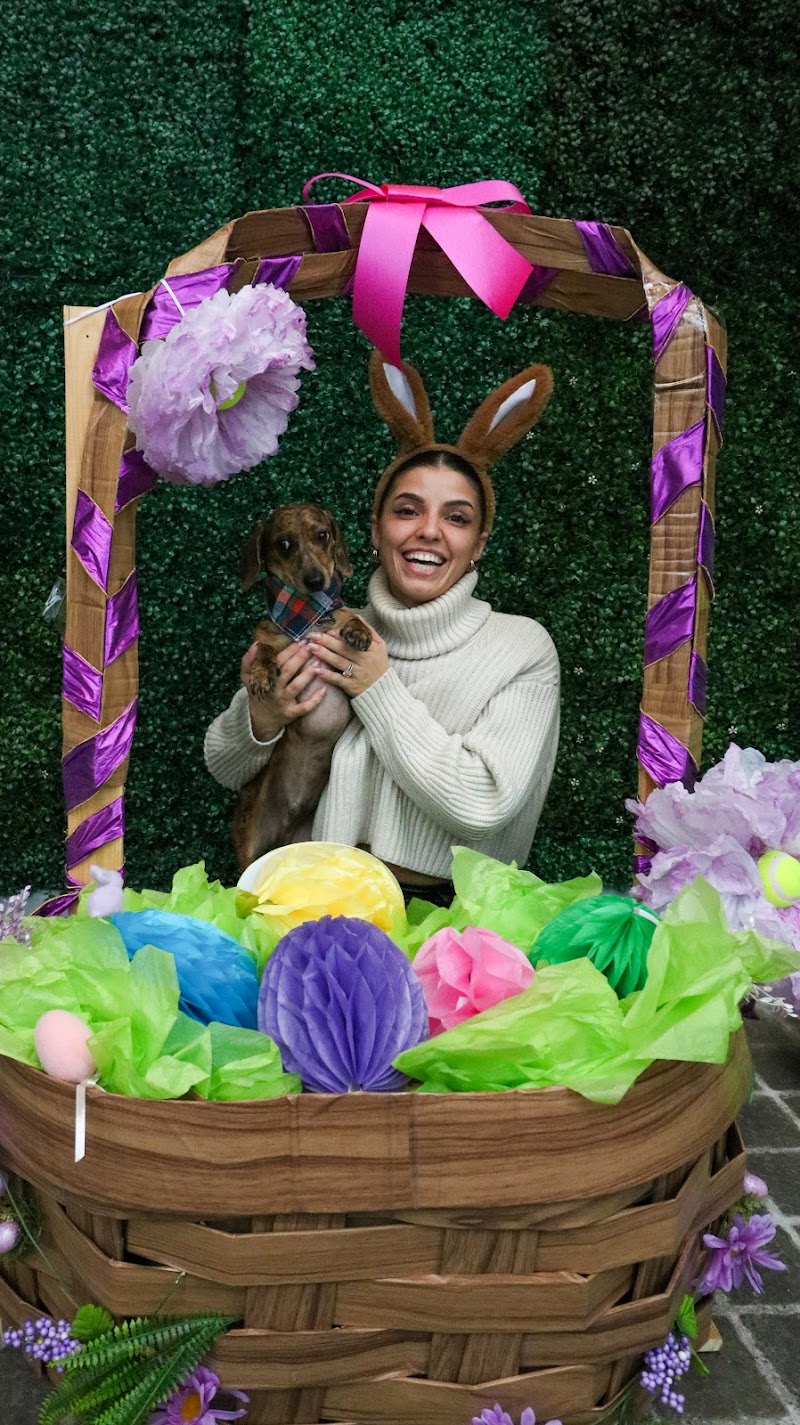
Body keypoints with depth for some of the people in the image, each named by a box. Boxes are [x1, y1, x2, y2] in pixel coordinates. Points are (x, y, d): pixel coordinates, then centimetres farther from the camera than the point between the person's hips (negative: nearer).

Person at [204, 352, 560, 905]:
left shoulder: (522, 648, -3)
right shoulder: (332, 635, 5)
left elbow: (481, 807, -16)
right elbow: (226, 770, 11)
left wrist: (379, 691, -13)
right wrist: (260, 718, -11)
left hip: (449, 910, -2)